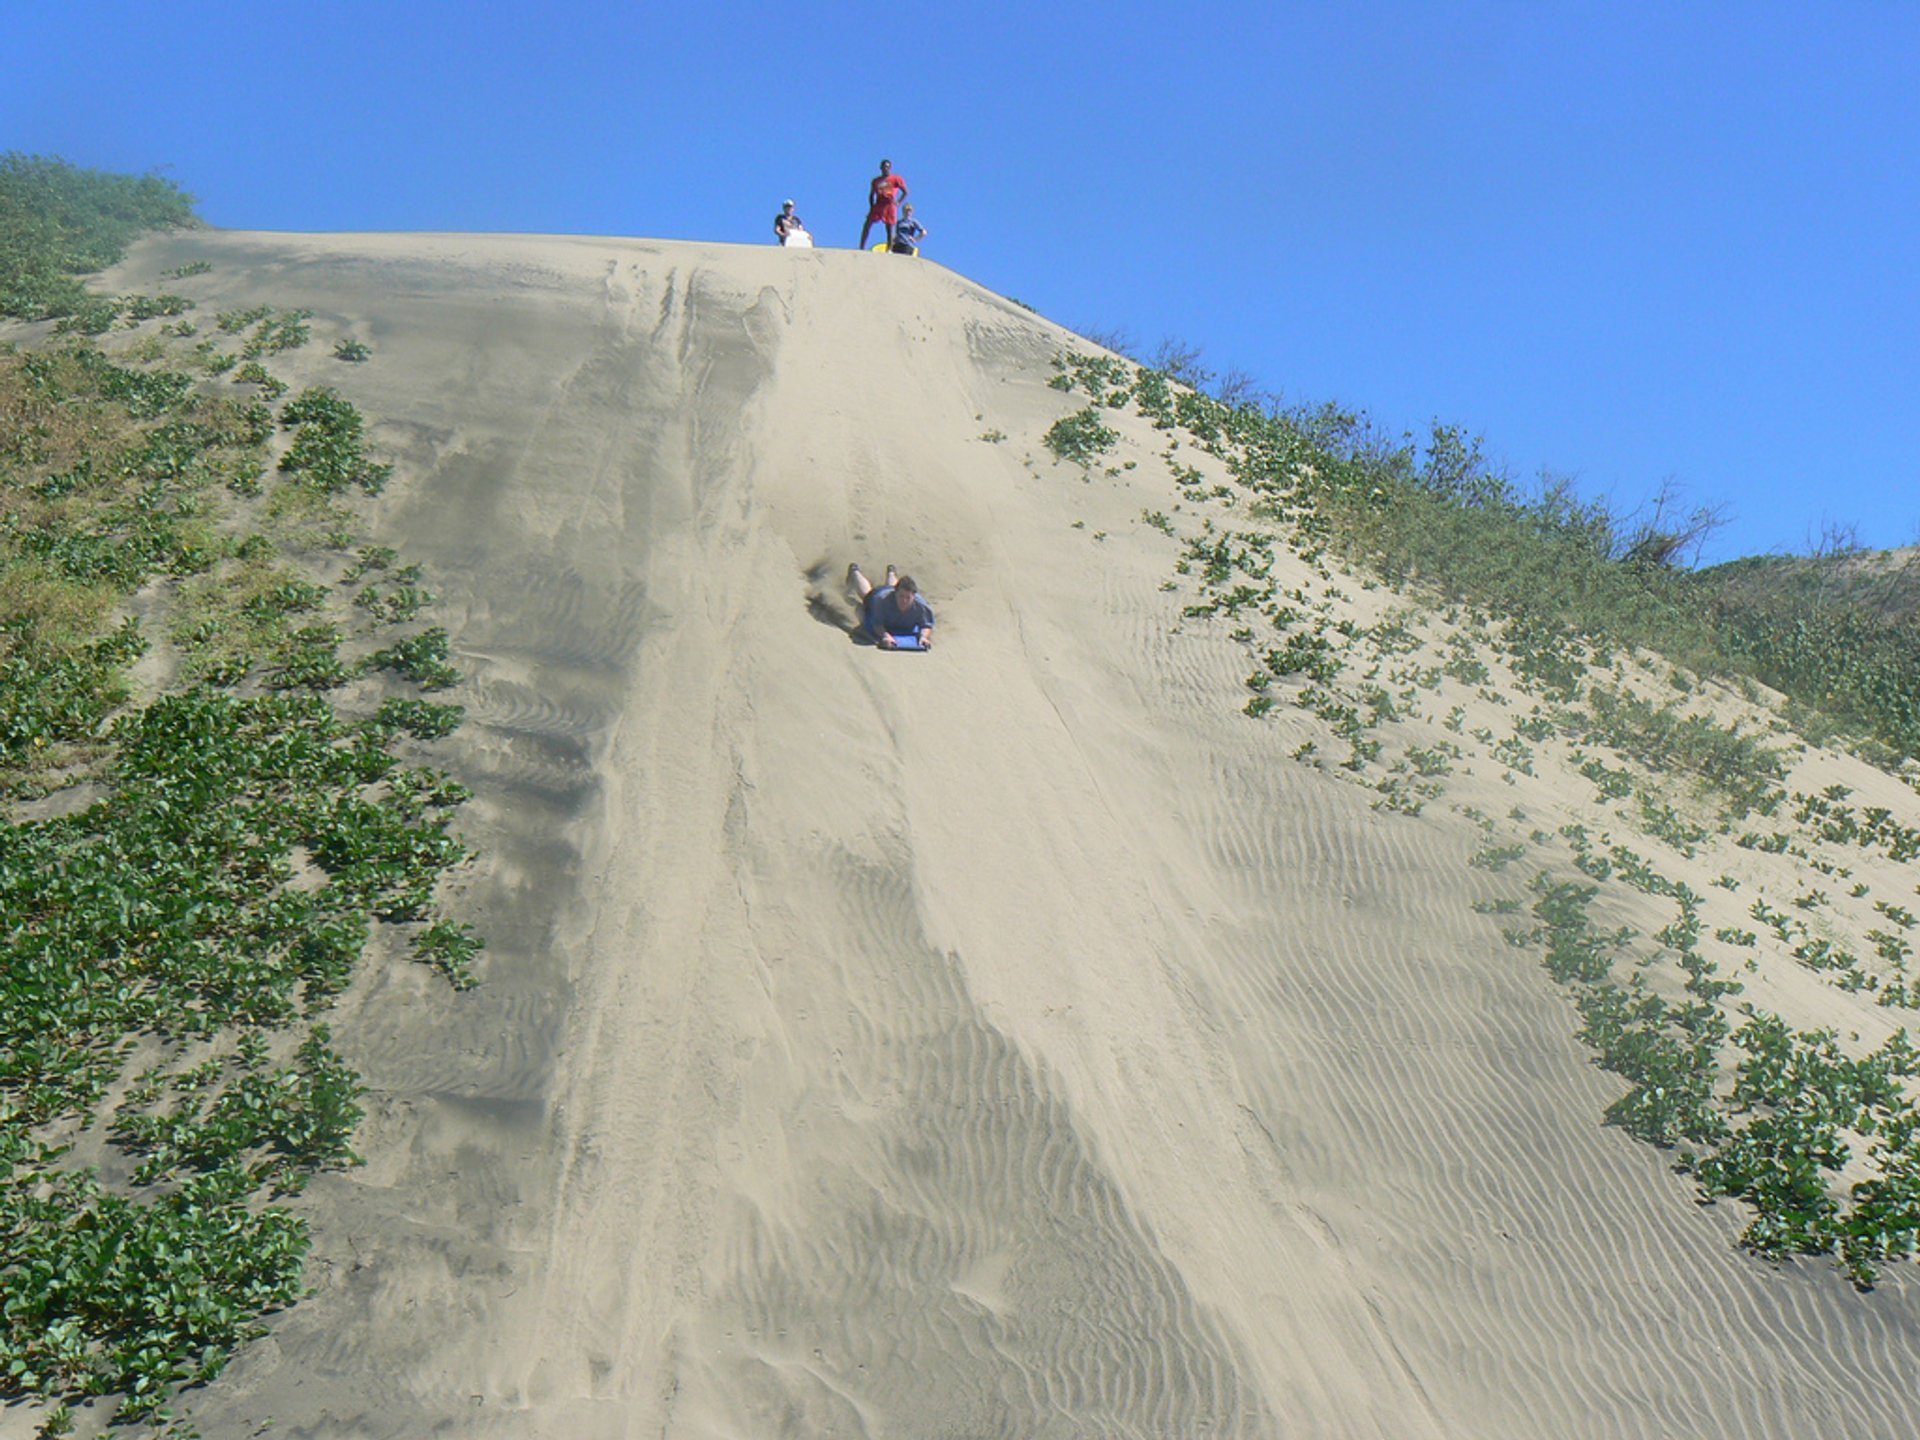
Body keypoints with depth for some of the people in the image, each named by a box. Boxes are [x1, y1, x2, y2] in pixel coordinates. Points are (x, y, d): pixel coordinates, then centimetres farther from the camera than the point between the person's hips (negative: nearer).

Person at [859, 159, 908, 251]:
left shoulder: (896, 179, 5)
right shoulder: (876, 180, 15)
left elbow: (905, 192, 2)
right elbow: (871, 195, 20)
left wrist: (898, 202, -6)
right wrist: (872, 207, 6)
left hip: (889, 206, -3)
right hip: (878, 205, 3)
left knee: (889, 228, -2)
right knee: (867, 225, -8)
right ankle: (862, 248, -8)